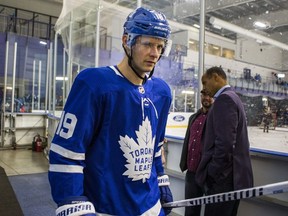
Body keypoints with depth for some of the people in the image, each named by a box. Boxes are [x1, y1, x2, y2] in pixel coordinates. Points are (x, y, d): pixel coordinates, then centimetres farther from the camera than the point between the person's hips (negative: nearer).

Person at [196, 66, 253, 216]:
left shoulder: (224, 98, -15)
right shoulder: (232, 97, 16)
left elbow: (225, 143, -24)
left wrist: (213, 174, -15)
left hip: (224, 178, -10)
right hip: (233, 175, 10)